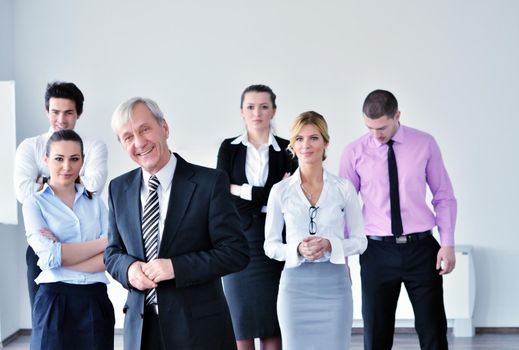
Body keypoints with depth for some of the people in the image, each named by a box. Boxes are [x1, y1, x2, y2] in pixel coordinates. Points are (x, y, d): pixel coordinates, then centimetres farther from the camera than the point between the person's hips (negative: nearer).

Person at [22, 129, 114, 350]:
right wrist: (103, 242, -7)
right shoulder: (35, 203, 2)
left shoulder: (95, 202, 11)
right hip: (55, 301, -3)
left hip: (96, 300, 3)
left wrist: (63, 255, -13)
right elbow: (50, 256, -12)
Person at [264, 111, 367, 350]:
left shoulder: (344, 188, 1)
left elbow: (360, 240, 5)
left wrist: (330, 245, -13)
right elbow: (270, 245, 5)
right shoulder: (280, 191, 2)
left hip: (334, 284, 0)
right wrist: (297, 249, -14)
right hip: (295, 284, 0)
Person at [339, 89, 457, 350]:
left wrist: (448, 243, -5)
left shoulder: (425, 144, 0)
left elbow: (444, 197, 4)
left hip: (421, 249, 0)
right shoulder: (354, 153, -1)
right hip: (377, 251, 0)